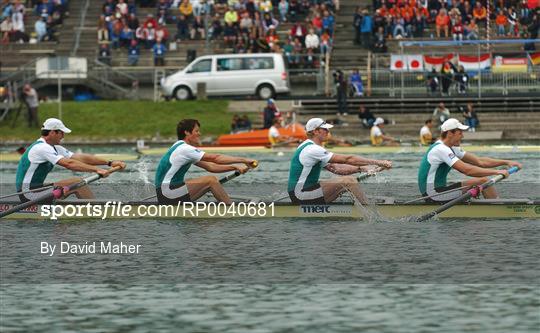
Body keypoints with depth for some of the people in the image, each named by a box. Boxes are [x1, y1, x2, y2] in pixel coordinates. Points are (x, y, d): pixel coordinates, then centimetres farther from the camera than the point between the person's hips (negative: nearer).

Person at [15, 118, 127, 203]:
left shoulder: (53, 148, 12)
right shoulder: (42, 148, -19)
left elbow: (81, 158, 9)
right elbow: (68, 164, -29)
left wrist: (109, 163, 3)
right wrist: (97, 169, -30)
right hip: (29, 194, -10)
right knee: (78, 183, -13)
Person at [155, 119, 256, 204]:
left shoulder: (180, 148, 17)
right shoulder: (184, 149, -14)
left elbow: (210, 167, 13)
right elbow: (215, 158, -15)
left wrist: (235, 167, 3)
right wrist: (243, 160, -12)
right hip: (167, 194, -10)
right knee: (211, 180, -12)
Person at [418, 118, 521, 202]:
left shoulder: (451, 148, 14)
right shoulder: (441, 149, -18)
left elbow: (479, 161, 13)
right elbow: (467, 170, -26)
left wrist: (506, 162, 4)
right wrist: (496, 172, -23)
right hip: (434, 194, -10)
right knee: (483, 180, -12)